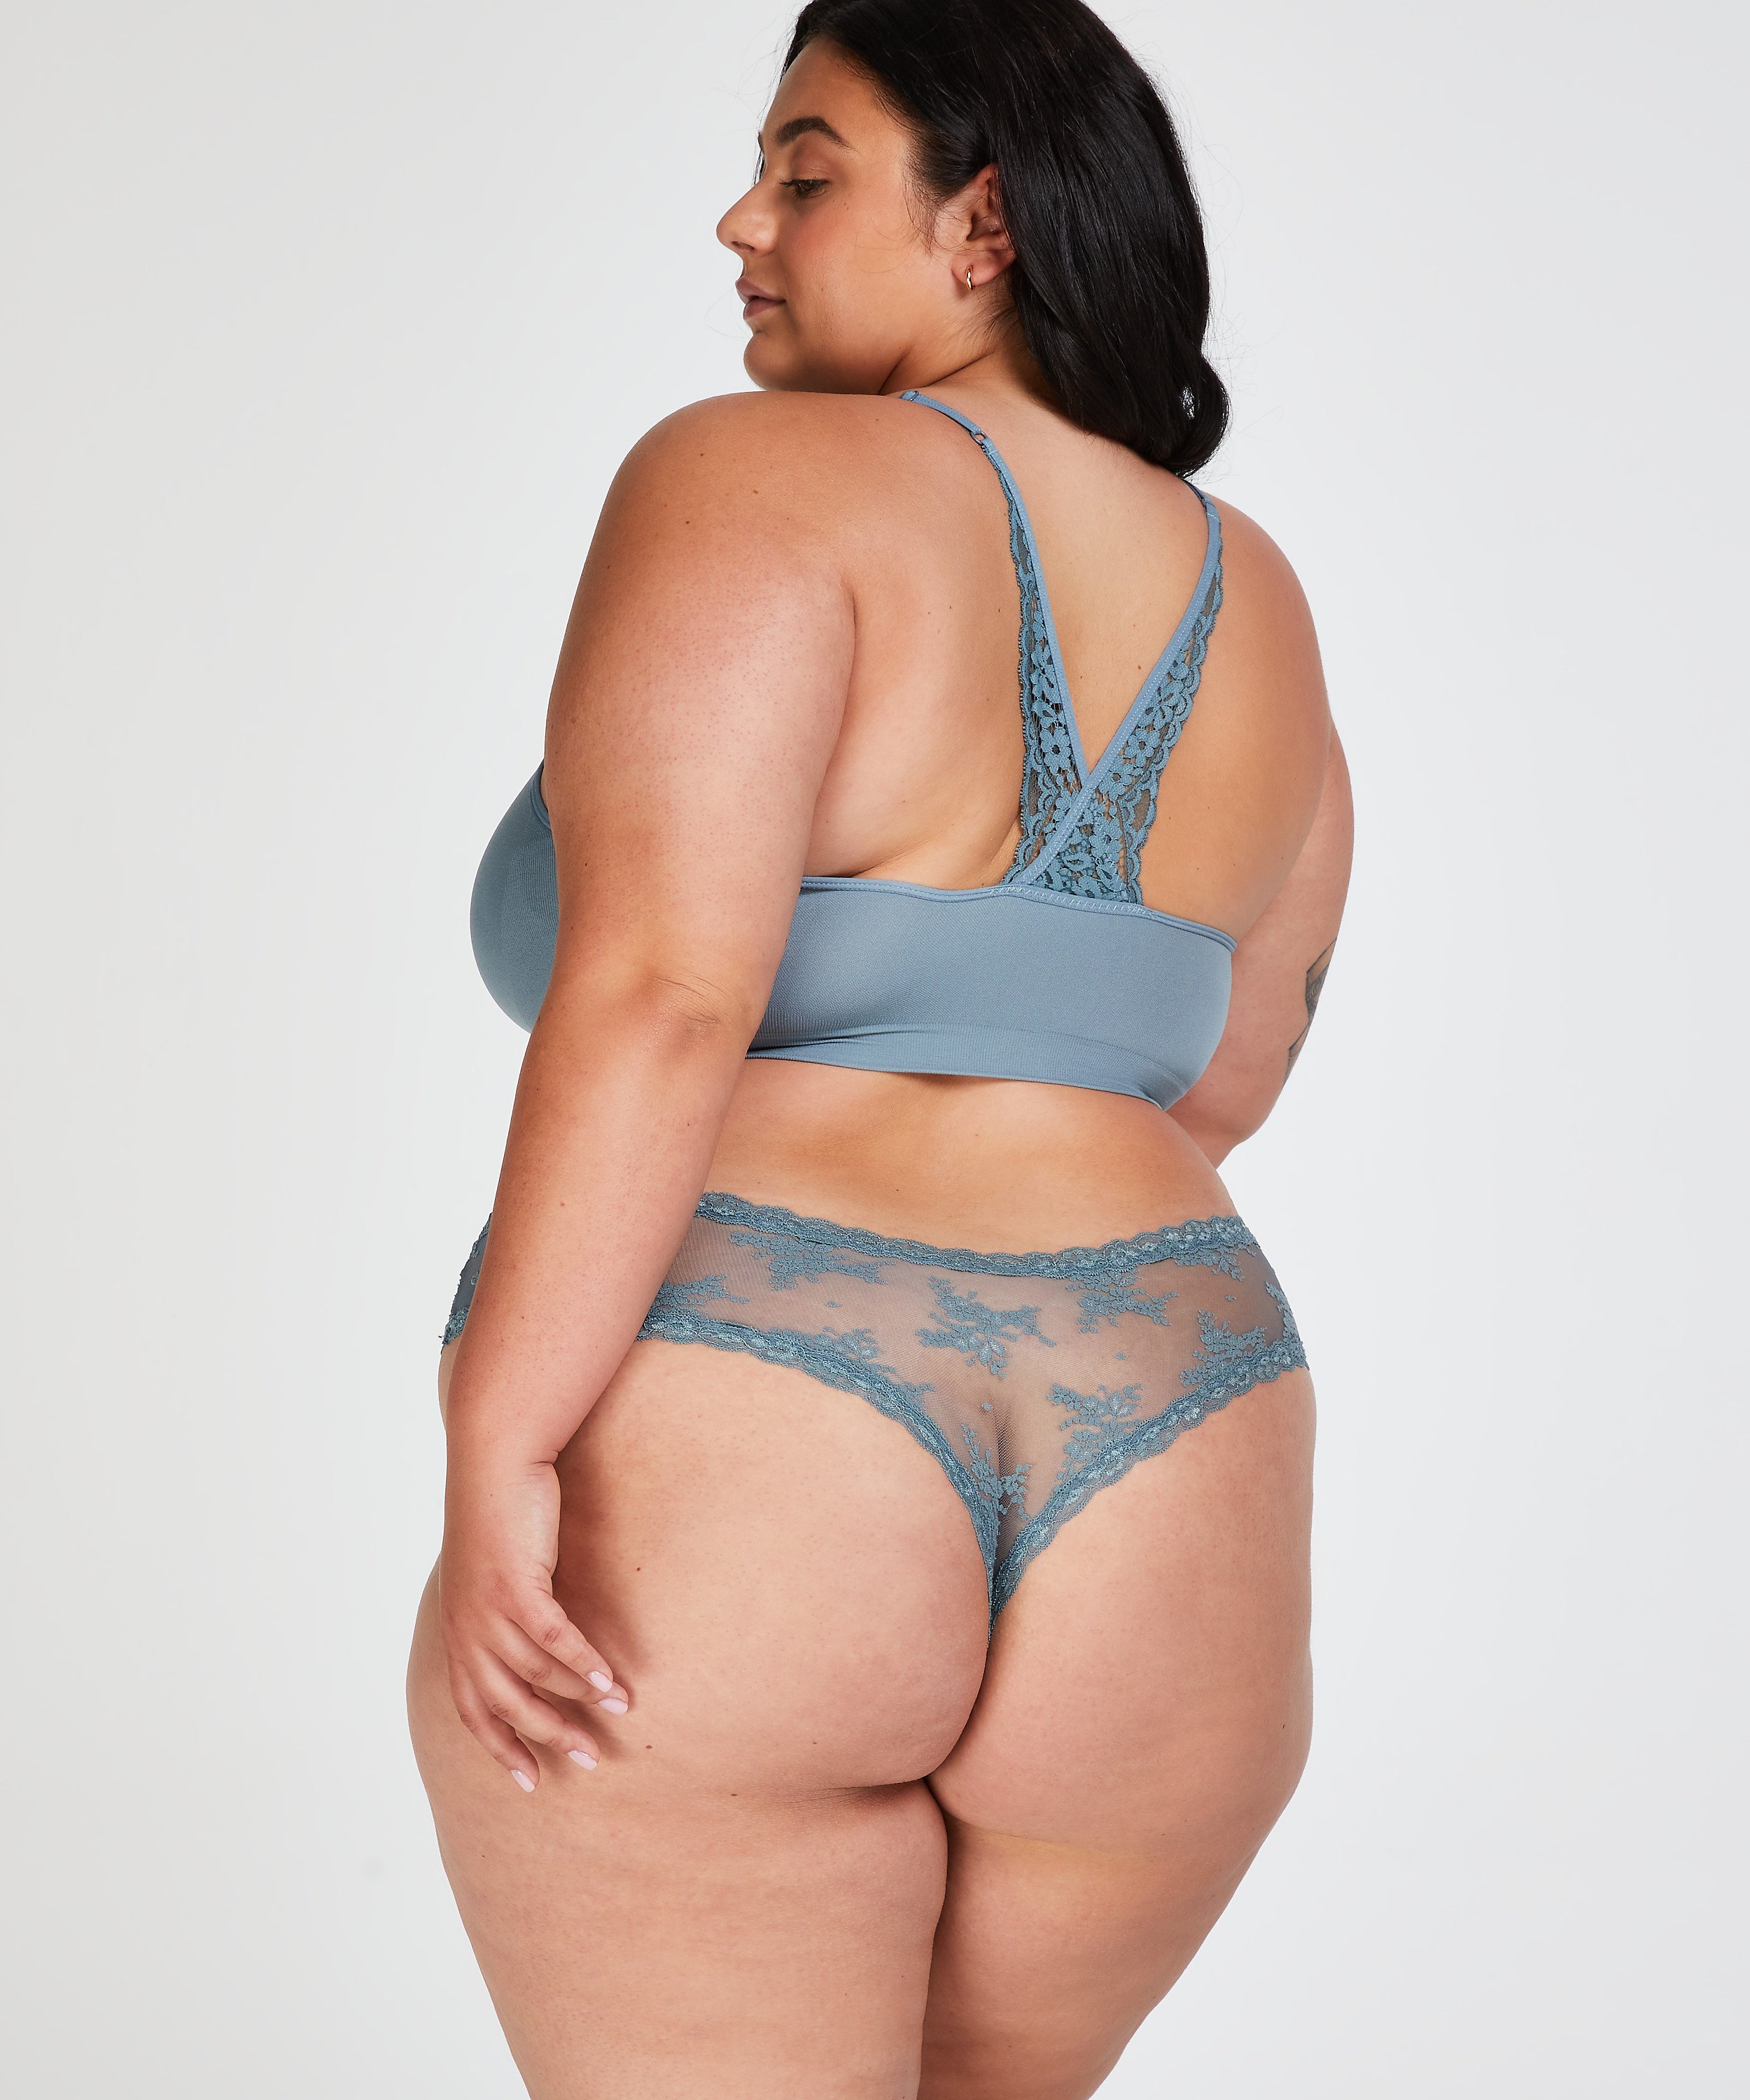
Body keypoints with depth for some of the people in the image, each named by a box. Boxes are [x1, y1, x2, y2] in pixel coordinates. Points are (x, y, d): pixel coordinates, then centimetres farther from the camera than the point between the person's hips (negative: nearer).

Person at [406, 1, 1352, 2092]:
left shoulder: (763, 478, -6)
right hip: (1161, 1489, 6)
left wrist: (497, 1459, -16)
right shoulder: (1251, 610, 12)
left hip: (710, 1476, -6)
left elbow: (655, 989, -18)